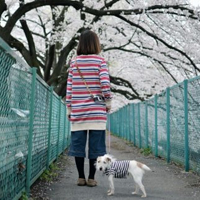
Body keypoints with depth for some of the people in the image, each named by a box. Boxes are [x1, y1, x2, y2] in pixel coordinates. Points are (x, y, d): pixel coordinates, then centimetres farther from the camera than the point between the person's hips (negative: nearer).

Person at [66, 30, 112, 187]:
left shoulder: (74, 62, 7)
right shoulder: (100, 61, 0)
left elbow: (69, 87, 5)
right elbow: (105, 84, -10)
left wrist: (69, 108, 11)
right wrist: (108, 102, 2)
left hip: (78, 111, 2)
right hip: (97, 111, -2)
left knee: (78, 144, 7)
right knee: (95, 145, 4)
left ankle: (81, 177, 11)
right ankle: (91, 178, 6)